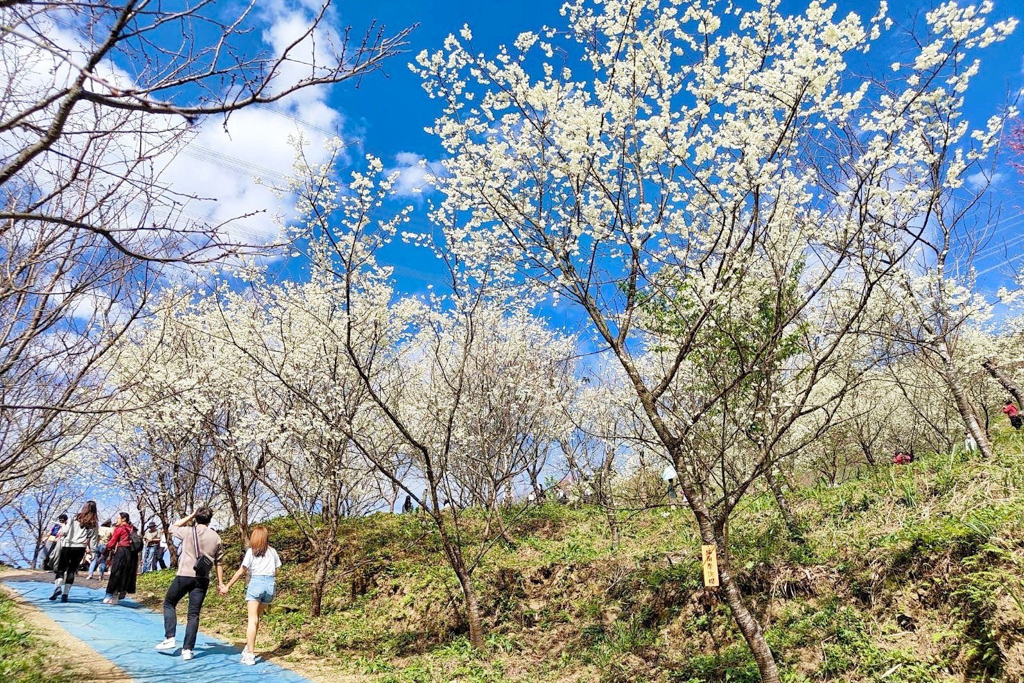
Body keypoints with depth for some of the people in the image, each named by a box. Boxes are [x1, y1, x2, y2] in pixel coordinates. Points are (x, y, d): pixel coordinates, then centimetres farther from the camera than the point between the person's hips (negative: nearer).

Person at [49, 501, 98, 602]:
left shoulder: (76, 518, -2)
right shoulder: (94, 523, 2)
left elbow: (65, 531, -3)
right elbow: (93, 539, 0)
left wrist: (61, 533, 17)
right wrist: (89, 548, 10)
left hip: (67, 546, -1)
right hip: (80, 548, 1)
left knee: (60, 568, 10)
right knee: (72, 570, 10)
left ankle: (58, 587, -14)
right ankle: (65, 594, 5)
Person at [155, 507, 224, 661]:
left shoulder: (188, 532, -4)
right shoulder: (216, 538, 4)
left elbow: (172, 527, 18)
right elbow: (219, 562, 7)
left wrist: (190, 516, 17)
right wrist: (220, 582, 13)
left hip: (184, 575, -2)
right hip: (202, 579, 2)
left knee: (169, 603, 20)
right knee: (194, 614, 6)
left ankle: (169, 638, 12)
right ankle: (188, 649, 5)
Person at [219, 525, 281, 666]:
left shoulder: (251, 551, 3)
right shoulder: (272, 551, 12)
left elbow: (241, 571, 1)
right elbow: (276, 572, 12)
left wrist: (227, 587, 7)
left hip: (256, 582, -3)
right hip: (270, 584, 3)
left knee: (253, 620, -5)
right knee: (257, 618, 17)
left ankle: (250, 655, -8)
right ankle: (249, 647, 22)